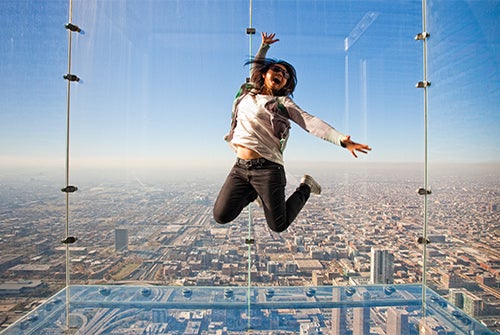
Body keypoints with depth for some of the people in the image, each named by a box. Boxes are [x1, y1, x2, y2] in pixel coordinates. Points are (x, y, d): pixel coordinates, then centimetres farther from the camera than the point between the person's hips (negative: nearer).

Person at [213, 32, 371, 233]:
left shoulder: (283, 102, 1)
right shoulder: (248, 92, 14)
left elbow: (310, 122, -11)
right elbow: (255, 66, 35)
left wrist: (341, 139, -23)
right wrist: (264, 46, 38)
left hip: (267, 168, -4)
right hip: (240, 167, 5)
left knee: (278, 226, 1)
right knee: (221, 216, -1)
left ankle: (305, 187, 24)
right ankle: (253, 193, 25)